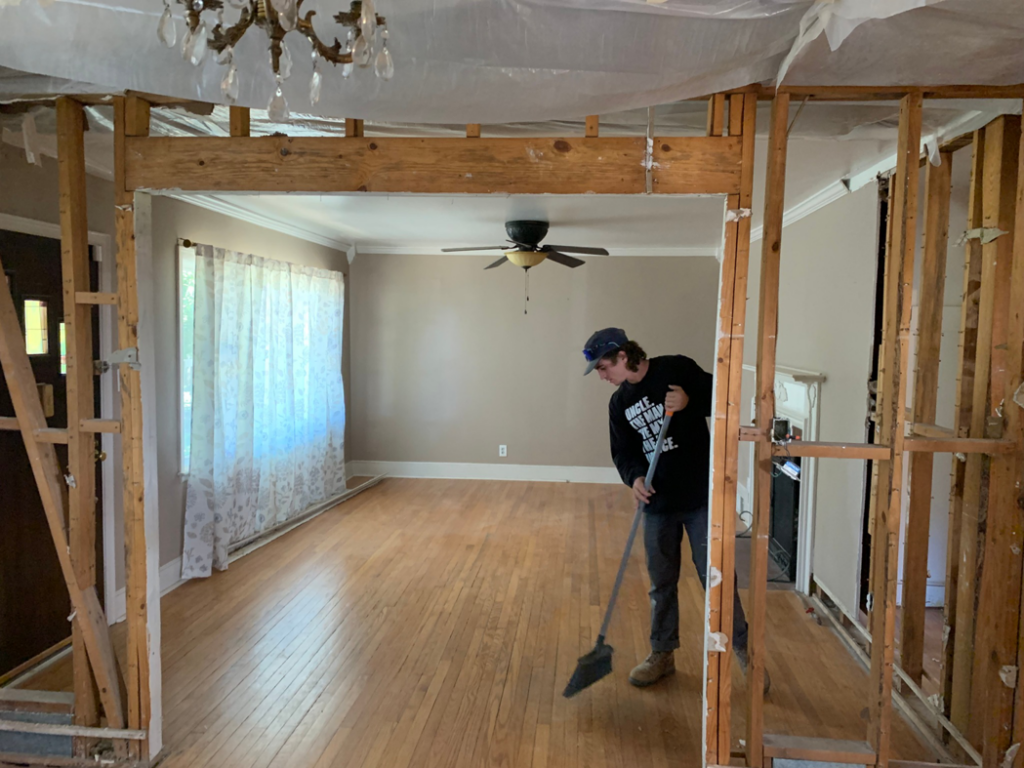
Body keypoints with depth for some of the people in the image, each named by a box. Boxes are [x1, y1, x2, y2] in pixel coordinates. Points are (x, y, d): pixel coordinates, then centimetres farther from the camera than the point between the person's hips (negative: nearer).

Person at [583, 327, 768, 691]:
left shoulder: (676, 369, -9)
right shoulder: (619, 403, 7)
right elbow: (623, 452, 8)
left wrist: (689, 403, -23)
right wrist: (634, 478, -11)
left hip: (700, 497, -5)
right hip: (657, 502, 5)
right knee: (661, 583, 14)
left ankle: (744, 651, 20)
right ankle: (662, 654, 30)